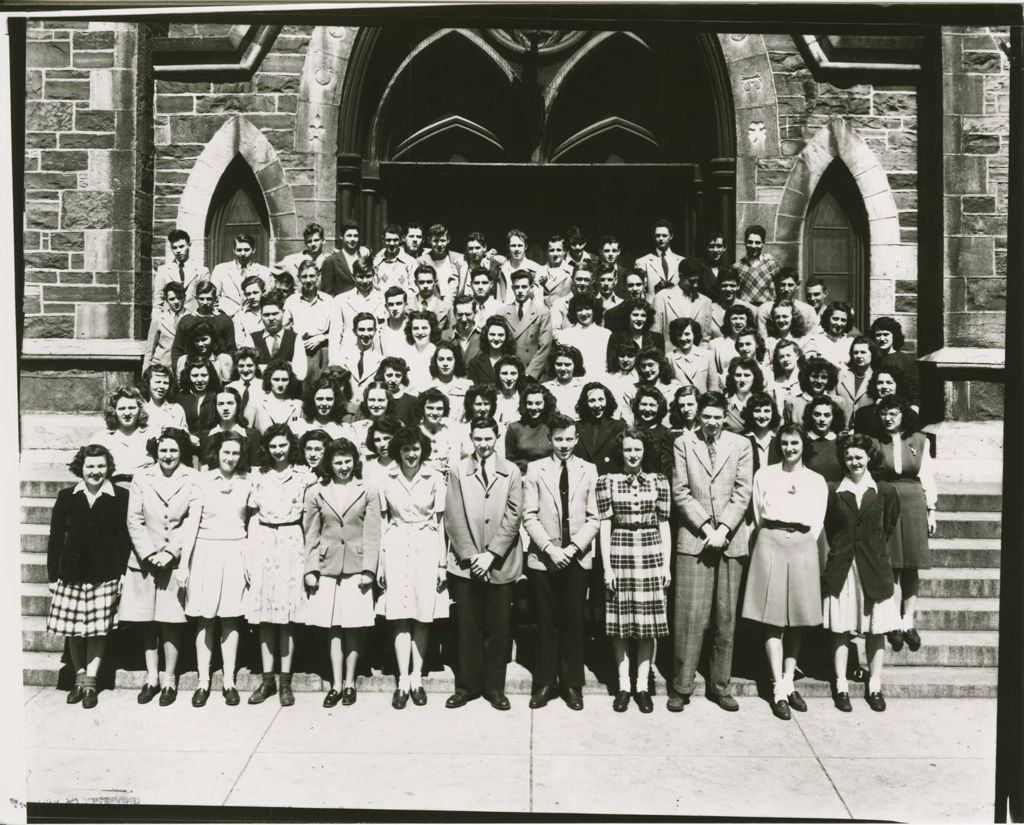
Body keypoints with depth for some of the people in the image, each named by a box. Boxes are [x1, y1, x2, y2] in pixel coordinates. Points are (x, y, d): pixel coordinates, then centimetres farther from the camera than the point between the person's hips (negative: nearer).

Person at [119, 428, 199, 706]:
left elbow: (193, 521, -6)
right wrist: (150, 554, -9)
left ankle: (169, 679, 11)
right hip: (145, 560, 2)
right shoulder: (141, 478, 4)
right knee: (147, 622, 7)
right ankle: (151, 677, 18)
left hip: (177, 559, -2)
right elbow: (134, 521, 1)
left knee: (171, 622, 1)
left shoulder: (192, 479, -1)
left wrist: (170, 553, -12)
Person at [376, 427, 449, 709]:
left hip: (426, 549, 0)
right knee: (400, 617, 0)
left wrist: (442, 563, 0)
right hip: (396, 548, 1)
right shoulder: (387, 479, 1)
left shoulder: (435, 479, -3)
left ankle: (416, 678, 15)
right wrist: (379, 562, 4)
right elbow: (382, 521, 6)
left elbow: (440, 523, 1)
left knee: (422, 617, 5)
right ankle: (403, 681, 6)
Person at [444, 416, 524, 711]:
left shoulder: (511, 472, 4)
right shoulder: (458, 471, 3)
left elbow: (513, 516, -3)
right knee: (468, 628, 6)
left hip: (500, 564, 0)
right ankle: (467, 686, 18)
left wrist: (491, 554, -10)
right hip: (466, 564, 0)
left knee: (497, 629, 6)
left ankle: (495, 687, 18)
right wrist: (471, 555, -9)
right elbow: (453, 518, -1)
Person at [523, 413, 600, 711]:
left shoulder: (588, 470, 5)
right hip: (543, 558, 0)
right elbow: (529, 516, -2)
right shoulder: (535, 469, 2)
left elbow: (593, 517, 1)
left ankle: (572, 685, 16)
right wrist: (549, 548, -12)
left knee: (573, 623, 5)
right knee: (546, 624, 5)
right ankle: (545, 683, 16)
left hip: (578, 558, 1)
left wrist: (574, 547, -10)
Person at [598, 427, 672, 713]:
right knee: (620, 625, 5)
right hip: (619, 556, -1)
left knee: (648, 625, 4)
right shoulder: (607, 482, 1)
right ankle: (623, 686, 16)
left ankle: (642, 686, 16)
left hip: (651, 556, 1)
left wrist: (667, 564, 2)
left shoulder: (658, 481, 5)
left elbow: (664, 524, 7)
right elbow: (605, 525, 1)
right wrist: (606, 566, -4)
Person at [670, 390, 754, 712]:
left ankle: (720, 686, 17)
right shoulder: (683, 444, 4)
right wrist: (707, 527, -8)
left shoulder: (741, 445, 6)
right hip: (693, 538, -1)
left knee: (726, 617, 6)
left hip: (731, 539, 2)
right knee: (690, 615, -3)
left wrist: (723, 529, -9)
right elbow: (680, 492, -1)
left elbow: (742, 493, 1)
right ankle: (682, 687, 7)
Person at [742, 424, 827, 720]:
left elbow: (817, 523, 10)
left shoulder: (816, 481, 11)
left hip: (803, 546, 2)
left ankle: (789, 683, 15)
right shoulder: (764, 475, 8)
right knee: (773, 620, -4)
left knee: (797, 620, 5)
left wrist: (803, 544, 5)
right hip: (771, 543, -2)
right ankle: (779, 689, -1)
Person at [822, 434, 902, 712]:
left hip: (874, 567, 1)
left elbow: (889, 526, 12)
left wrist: (874, 547, 11)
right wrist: (840, 549, 3)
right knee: (840, 629, 3)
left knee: (876, 630, 6)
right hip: (841, 568, 0)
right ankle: (841, 686, 13)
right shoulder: (834, 492, 0)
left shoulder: (885, 491, 1)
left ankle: (875, 686, 19)